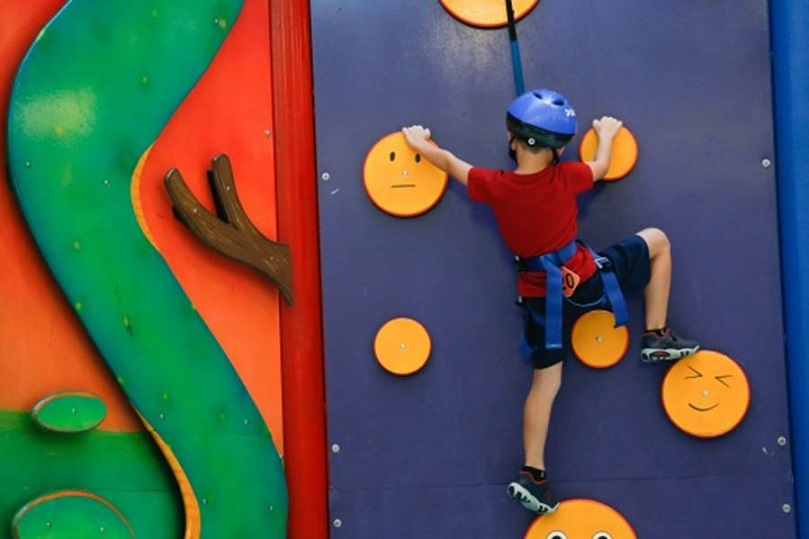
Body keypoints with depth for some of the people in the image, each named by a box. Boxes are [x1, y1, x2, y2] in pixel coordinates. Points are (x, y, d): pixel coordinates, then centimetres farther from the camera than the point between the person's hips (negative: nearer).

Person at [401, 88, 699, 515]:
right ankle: (656, 337, 18)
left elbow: (449, 162, 8)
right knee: (656, 240, 17)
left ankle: (532, 475, 8)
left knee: (545, 381, 14)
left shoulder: (494, 186, -9)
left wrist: (420, 142, 28)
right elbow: (601, 166, 11)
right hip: (586, 280, -2)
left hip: (541, 297, 3)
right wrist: (606, 134, 32)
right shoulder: (565, 177, -12)